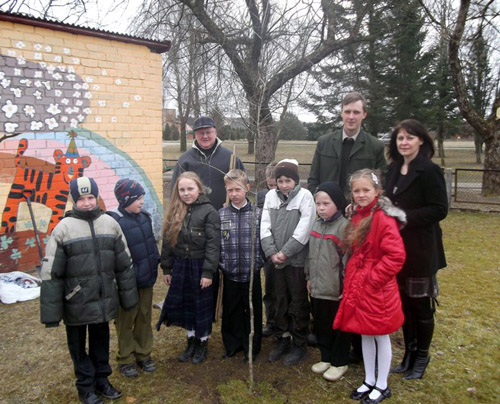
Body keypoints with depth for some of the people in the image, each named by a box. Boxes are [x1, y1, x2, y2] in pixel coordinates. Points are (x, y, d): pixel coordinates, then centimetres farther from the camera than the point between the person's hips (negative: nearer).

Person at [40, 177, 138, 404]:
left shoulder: (110, 223, -1)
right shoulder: (64, 228, -12)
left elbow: (124, 265, 6)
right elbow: (51, 273, -10)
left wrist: (128, 297, 8)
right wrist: (51, 312, -10)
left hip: (104, 300, 3)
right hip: (77, 303, -3)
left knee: (101, 342, 19)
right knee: (79, 346, 14)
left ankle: (102, 380, 37)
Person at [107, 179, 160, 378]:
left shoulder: (144, 216, 2)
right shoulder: (114, 221, -20)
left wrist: (156, 262, 15)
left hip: (146, 279, 6)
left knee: (144, 318, 18)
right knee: (126, 321, 11)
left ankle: (143, 354, 34)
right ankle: (126, 359, 27)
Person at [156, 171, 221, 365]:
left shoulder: (209, 211, -12)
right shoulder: (174, 212, 2)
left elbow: (213, 245, -14)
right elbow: (167, 242, 7)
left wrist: (208, 271, -16)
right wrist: (166, 268, 7)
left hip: (200, 266, -4)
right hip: (180, 266, 5)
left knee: (202, 305, 10)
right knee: (184, 304, 15)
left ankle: (203, 343, 28)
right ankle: (191, 340, 33)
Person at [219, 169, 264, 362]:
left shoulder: (258, 214, -5)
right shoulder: (221, 214, 0)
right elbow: (216, 243, 2)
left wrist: (258, 262, -9)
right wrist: (222, 263, -4)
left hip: (251, 273, -1)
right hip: (230, 273, 2)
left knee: (253, 311, 11)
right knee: (231, 311, 15)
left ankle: (252, 347, 29)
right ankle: (232, 344, 34)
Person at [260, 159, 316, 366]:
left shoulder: (305, 196, -8)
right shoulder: (271, 196, 4)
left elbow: (303, 230, -14)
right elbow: (265, 226, 1)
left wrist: (284, 252, -14)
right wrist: (271, 253, -9)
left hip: (297, 260, -4)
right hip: (276, 260, 4)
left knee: (298, 304, 7)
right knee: (280, 301, 16)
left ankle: (299, 344, 22)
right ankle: (282, 339, 33)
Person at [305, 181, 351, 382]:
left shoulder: (344, 226, -15)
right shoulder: (316, 225, 8)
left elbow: (348, 258, -16)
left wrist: (345, 286, -14)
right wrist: (309, 277, 15)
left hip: (336, 290, -7)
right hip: (317, 288, 7)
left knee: (339, 327, 9)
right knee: (321, 325, 18)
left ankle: (339, 362, 25)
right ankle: (326, 357, 35)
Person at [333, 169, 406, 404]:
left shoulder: (384, 219, -19)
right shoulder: (356, 216, 7)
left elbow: (396, 256, -22)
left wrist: (373, 277, -19)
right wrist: (353, 276, 10)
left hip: (378, 287, -7)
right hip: (358, 285, 8)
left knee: (380, 336, 9)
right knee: (365, 334, 18)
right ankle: (369, 381, 35)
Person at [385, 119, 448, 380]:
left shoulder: (429, 171, -12)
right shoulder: (393, 169, 10)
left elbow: (439, 210, -15)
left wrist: (405, 218, -21)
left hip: (420, 248, -6)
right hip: (396, 246, 6)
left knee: (420, 304, 7)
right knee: (403, 302, 14)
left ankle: (422, 356, 26)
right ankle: (409, 353, 30)